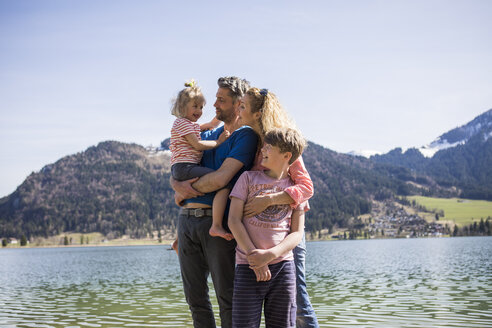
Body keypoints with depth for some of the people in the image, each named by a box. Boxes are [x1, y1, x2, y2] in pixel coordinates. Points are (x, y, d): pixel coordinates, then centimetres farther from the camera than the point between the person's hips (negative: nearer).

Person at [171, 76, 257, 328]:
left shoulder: (245, 136, -3)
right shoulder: (207, 136, 19)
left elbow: (220, 178, -15)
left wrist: (184, 191, -1)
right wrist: (178, 185, -8)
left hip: (218, 220, -7)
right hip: (187, 219, 7)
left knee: (227, 298, -1)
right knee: (195, 298, 10)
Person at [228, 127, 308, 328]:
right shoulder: (248, 178, 8)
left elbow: (297, 233, 4)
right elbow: (234, 220, 0)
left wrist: (270, 255, -15)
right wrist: (253, 256, -11)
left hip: (283, 266, 1)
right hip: (248, 266, -1)